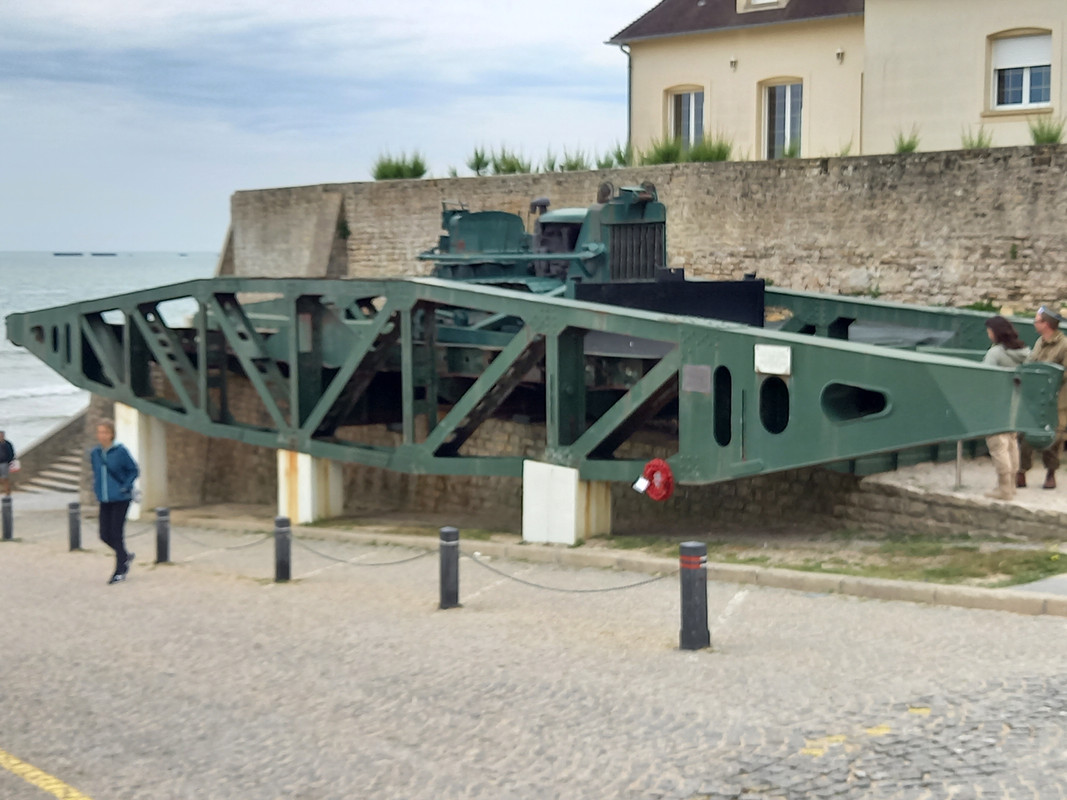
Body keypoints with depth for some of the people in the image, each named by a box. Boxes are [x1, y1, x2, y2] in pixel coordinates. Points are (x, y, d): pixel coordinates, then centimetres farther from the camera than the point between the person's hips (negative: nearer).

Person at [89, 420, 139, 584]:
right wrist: (96, 487, 9)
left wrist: (125, 487, -14)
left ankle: (120, 571, 6)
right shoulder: (95, 453, 5)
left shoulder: (120, 452, -10)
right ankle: (126, 556, 29)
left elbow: (134, 471, -5)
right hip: (104, 500, 5)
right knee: (105, 535, 3)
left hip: (121, 499, -5)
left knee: (117, 534, -6)